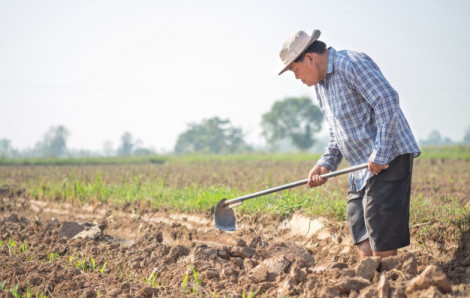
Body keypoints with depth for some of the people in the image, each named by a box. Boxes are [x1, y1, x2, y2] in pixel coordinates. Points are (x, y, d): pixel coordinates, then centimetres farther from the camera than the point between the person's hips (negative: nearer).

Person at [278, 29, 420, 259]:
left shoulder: (352, 64, -12)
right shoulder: (320, 85, 18)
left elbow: (387, 101, -21)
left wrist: (379, 154, -23)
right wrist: (325, 164, 6)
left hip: (389, 156, -9)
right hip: (363, 166, 10)